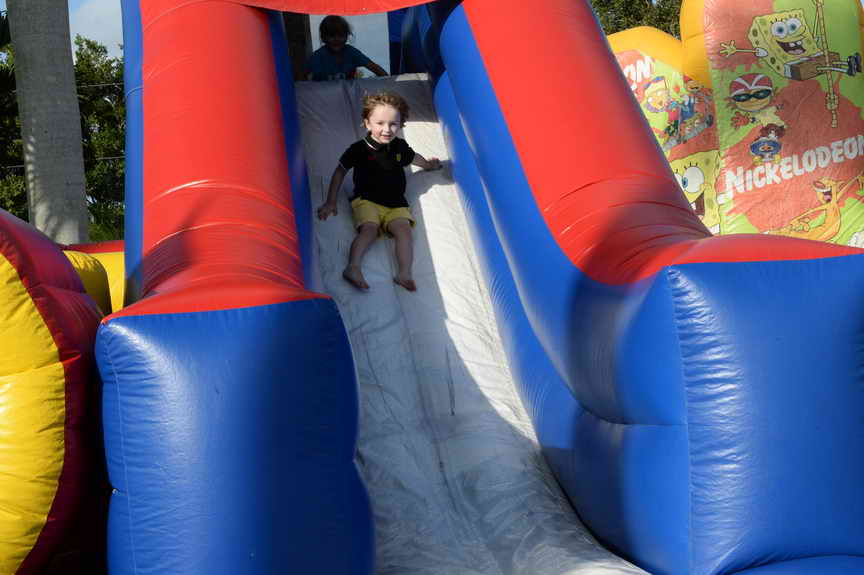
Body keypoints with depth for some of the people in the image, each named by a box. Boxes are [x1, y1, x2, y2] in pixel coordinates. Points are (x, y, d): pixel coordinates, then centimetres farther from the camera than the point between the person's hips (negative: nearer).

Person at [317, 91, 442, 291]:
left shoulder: (400, 147, 6)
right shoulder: (359, 149, -5)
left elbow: (413, 157, 31)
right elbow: (340, 171, 7)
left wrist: (429, 164, 51)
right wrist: (330, 202, 7)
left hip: (396, 204, 3)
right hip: (366, 200, -3)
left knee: (403, 229, -23)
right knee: (369, 229, -30)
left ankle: (404, 274, -37)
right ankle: (353, 267, -45)